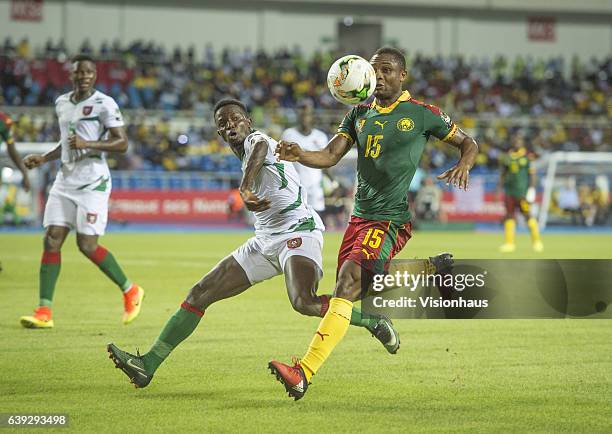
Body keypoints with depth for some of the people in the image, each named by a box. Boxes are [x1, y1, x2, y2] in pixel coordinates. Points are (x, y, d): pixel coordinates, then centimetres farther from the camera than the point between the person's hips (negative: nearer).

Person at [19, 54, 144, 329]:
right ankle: (44, 311, -5)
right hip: (65, 181, 6)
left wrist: (88, 144, -21)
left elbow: (122, 143, -10)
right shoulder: (62, 103, 15)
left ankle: (130, 291, 12)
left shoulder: (104, 104, -7)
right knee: (51, 241, -4)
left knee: (87, 245, -10)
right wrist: (44, 158, 15)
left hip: (93, 182, -6)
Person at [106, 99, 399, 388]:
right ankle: (147, 366, 4)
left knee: (304, 303, -34)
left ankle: (375, 321, -11)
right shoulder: (247, 161, 22)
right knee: (199, 295, 4)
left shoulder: (254, 139, -6)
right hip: (265, 242, 10)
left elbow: (261, 146, -33)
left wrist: (245, 188, -46)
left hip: (298, 231, -10)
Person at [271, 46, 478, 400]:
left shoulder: (422, 114, -2)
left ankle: (304, 374, -30)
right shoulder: (360, 113, 12)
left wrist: (463, 166, -14)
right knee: (357, 288, 15)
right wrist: (298, 155, -17)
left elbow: (468, 143, 9)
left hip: (390, 220, -8)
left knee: (347, 285, -23)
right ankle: (431, 270, 38)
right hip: (360, 216, 8)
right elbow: (330, 156, 4)